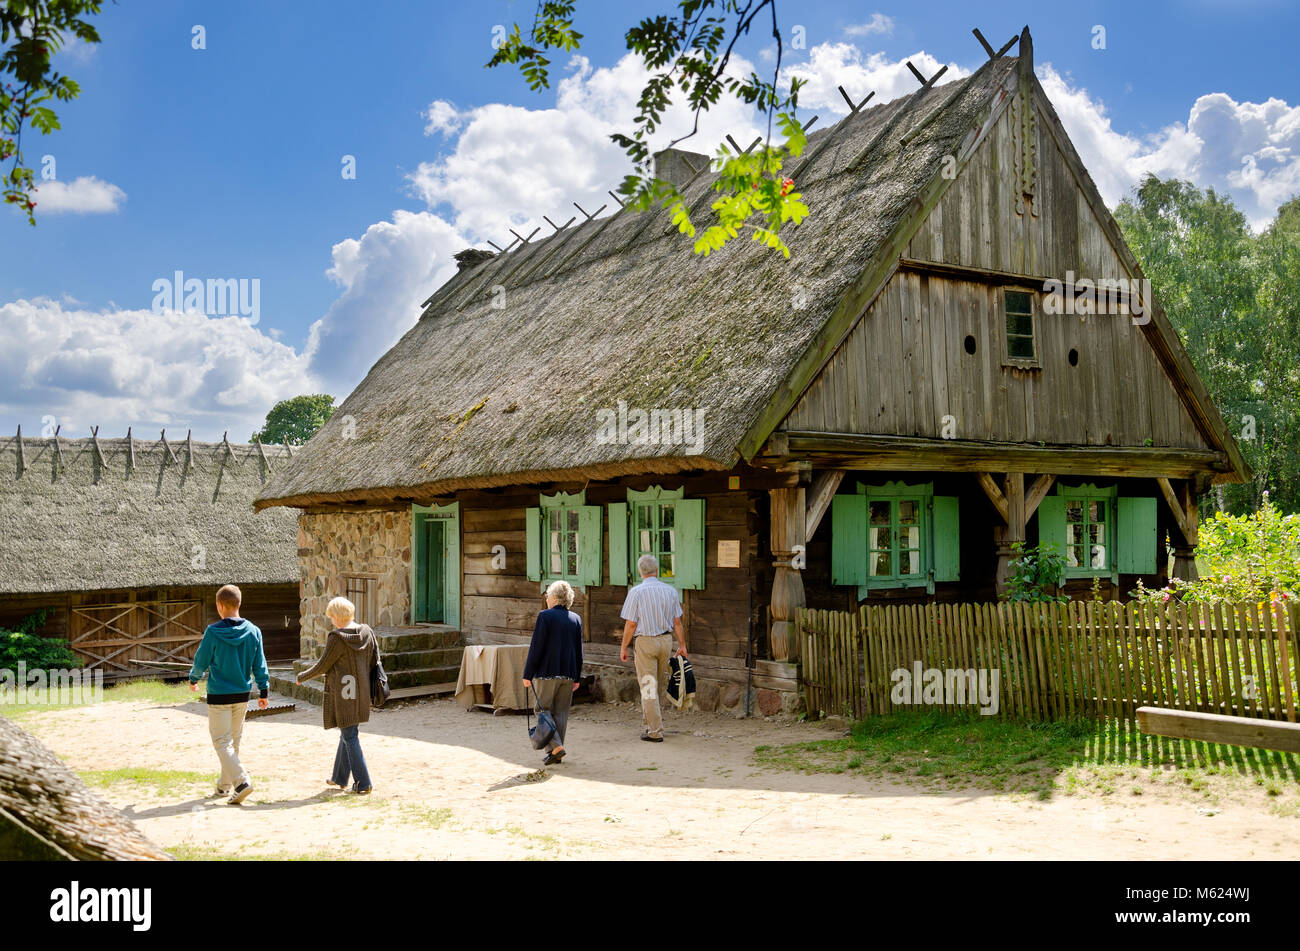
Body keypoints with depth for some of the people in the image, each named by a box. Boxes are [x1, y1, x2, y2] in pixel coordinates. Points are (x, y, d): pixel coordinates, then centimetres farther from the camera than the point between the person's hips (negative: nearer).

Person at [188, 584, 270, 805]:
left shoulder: (213, 632, -13)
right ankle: (225, 785, 29)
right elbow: (260, 665, 3)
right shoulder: (253, 631, -2)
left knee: (222, 742, -1)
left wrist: (193, 678, 17)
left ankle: (242, 781, -18)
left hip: (219, 695, -5)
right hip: (242, 695, 5)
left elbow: (201, 661, -3)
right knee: (234, 741, 18)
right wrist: (264, 691, 12)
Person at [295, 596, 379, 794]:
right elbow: (375, 661, 8)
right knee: (349, 732, 19)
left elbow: (322, 666, -9)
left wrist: (301, 677, 8)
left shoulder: (336, 638, -16)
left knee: (349, 736, 0)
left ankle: (362, 784, 0)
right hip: (361, 693, 7)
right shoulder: (367, 632, 3)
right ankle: (340, 778, 32)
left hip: (342, 693, -7)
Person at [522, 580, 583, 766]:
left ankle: (555, 747, -11)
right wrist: (577, 677, 16)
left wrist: (527, 674, -6)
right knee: (561, 712, 10)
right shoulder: (576, 619, 7)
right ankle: (555, 752, 13)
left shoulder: (545, 616, -9)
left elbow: (536, 647, -11)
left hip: (547, 673, -5)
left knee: (544, 710, 3)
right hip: (568, 674, 5)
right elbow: (579, 651, 10)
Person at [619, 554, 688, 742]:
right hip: (666, 640, 4)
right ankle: (650, 723, 26)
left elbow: (631, 624, -9)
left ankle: (655, 731, -1)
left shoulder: (636, 592, -9)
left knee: (648, 687, 0)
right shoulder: (670, 591, 2)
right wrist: (682, 645, 15)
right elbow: (677, 622, 5)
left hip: (645, 642, -4)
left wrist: (624, 647, 2)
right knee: (660, 686, 16)